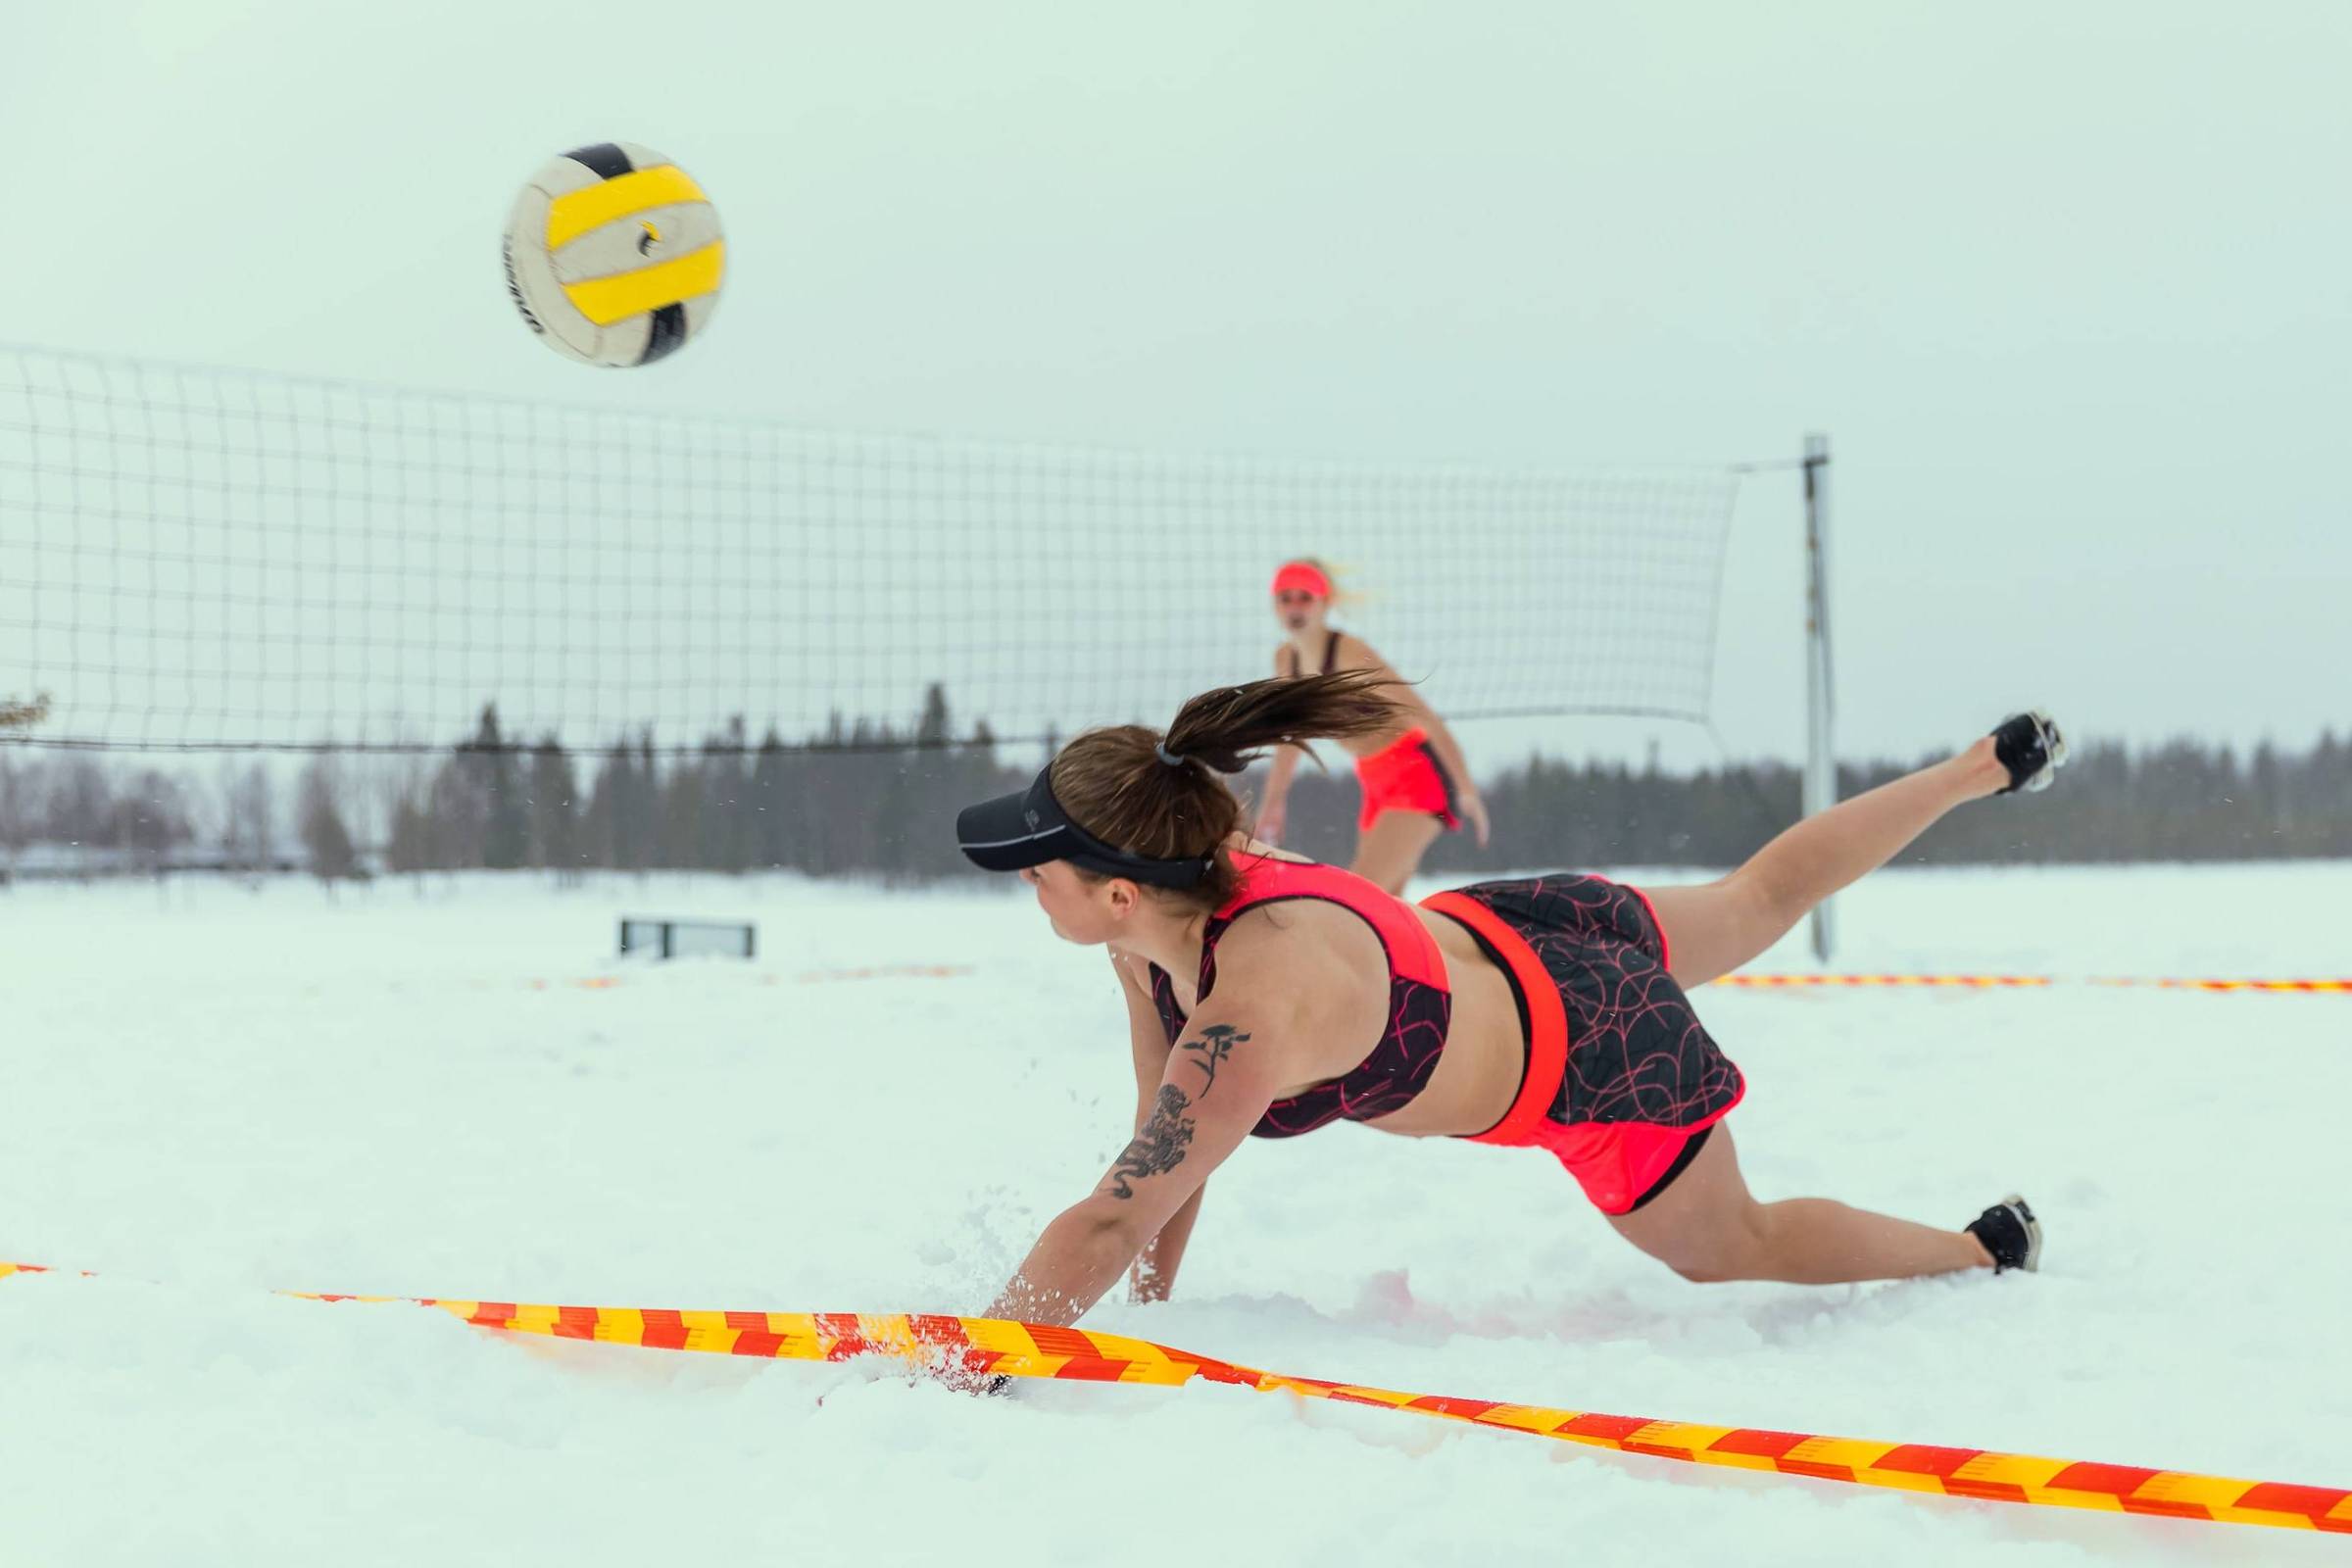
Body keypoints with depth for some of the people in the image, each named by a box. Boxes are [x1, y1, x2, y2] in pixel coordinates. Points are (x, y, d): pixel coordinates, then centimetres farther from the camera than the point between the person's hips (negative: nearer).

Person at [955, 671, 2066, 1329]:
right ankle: (1980, 768, 51)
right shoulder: (1155, 920, -20)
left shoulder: (1256, 1005, -44)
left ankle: (1983, 1252, 38)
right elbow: (1165, 1135, -9)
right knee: (1758, 901, 31)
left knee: (1731, 1246, 16)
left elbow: (1113, 1223, -47)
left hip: (1596, 1054, -7)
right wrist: (1150, 1308, -10)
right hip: (1510, 930, 7)